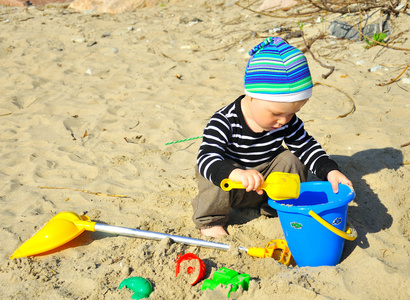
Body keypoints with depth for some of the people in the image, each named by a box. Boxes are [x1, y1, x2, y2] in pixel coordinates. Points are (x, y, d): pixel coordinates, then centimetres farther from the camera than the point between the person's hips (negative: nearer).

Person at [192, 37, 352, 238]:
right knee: (218, 182, -34)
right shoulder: (225, 122, -31)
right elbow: (206, 158, -43)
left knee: (293, 161, -16)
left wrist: (330, 171, -23)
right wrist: (235, 173, -64)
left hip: (267, 178, 4)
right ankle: (210, 220, -4)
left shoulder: (287, 120, -14)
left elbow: (306, 146, -6)